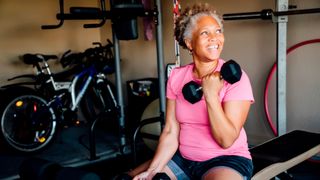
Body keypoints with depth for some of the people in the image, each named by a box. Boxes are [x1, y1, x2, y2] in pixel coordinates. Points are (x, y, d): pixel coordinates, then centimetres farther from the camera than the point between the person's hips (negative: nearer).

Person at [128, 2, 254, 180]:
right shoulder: (176, 76, 0)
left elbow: (226, 141, -18)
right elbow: (170, 133, -1)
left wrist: (211, 95, -26)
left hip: (226, 160, -4)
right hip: (183, 159, 4)